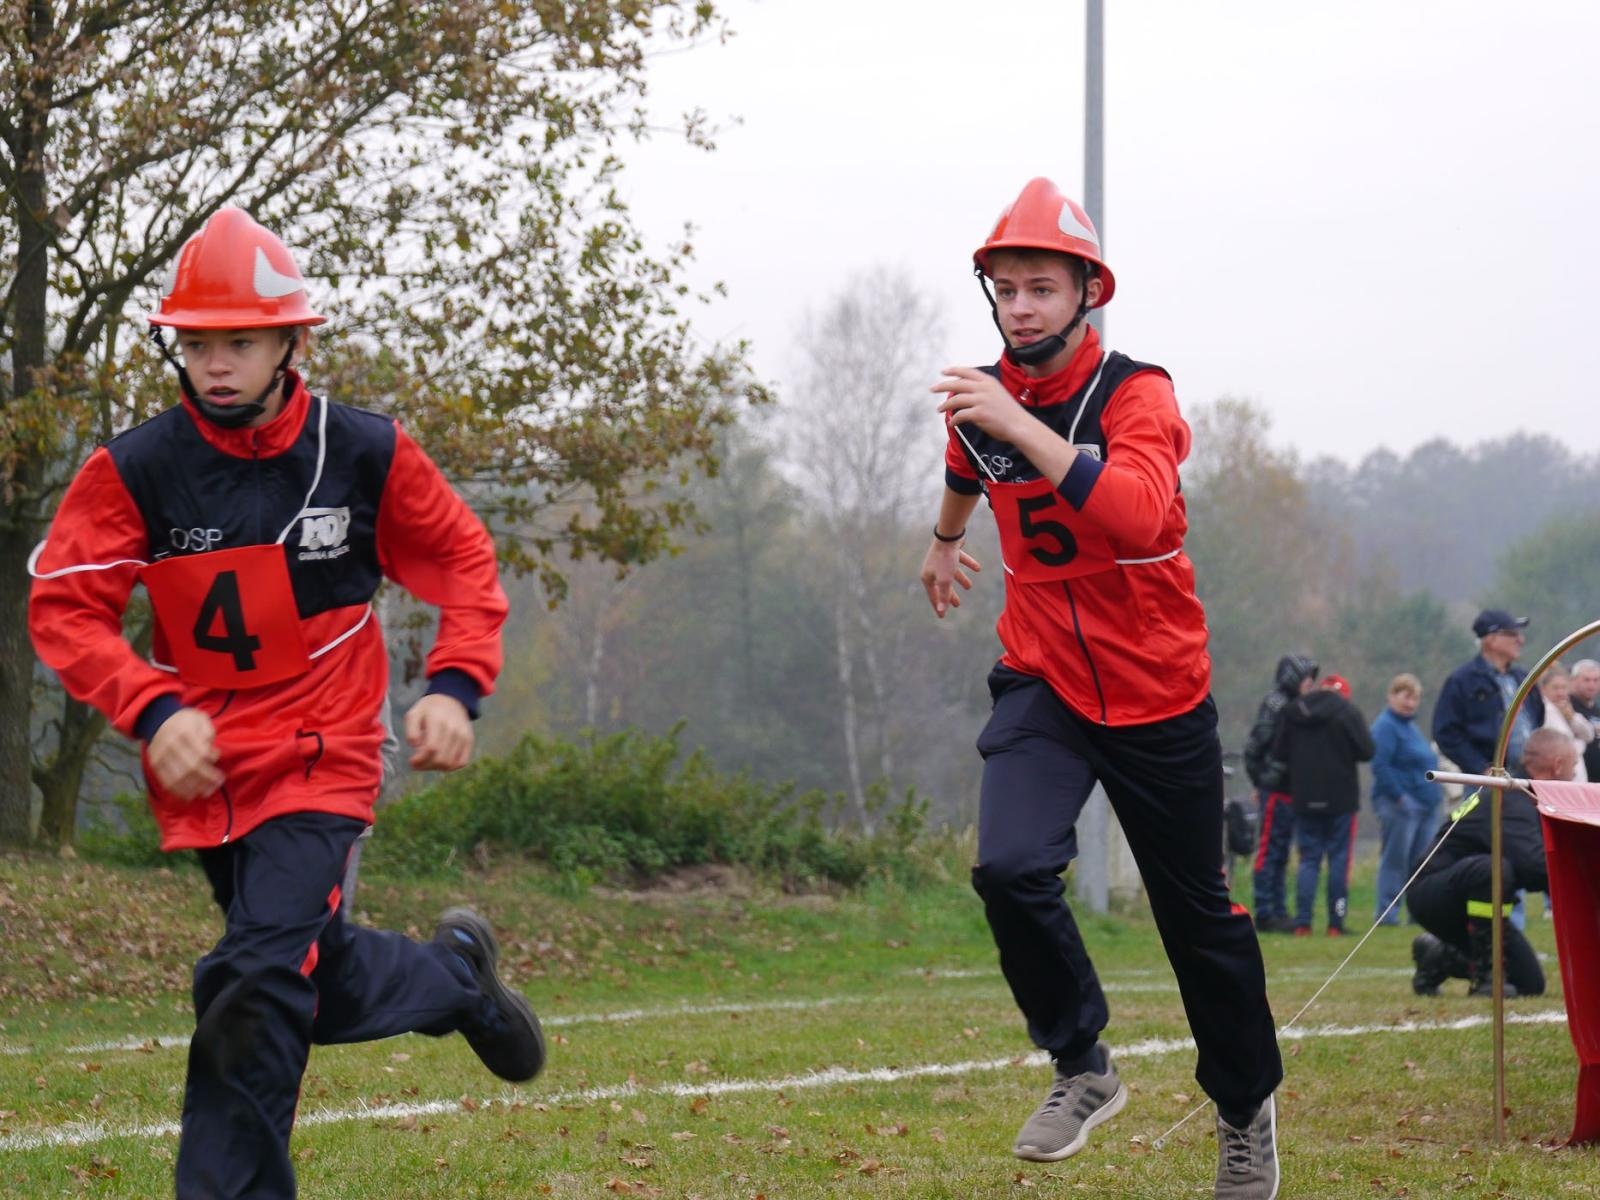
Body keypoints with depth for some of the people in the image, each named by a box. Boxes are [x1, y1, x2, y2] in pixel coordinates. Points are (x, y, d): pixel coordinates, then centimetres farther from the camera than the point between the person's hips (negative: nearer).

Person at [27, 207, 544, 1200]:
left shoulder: (365, 453, -7)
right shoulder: (136, 471, -9)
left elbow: (465, 559, 6)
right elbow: (62, 605, -8)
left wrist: (455, 687, -9)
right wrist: (153, 709, -22)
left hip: (322, 761, -3)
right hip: (204, 772, 3)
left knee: (257, 987, -18)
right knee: (321, 981, 17)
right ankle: (458, 974, 47)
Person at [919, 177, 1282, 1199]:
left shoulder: (1137, 396, -17)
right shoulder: (984, 399, -2)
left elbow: (1137, 514, -38)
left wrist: (1021, 428, -42)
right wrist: (945, 542, 43)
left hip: (1158, 694, -3)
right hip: (1045, 683, 3)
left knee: (1197, 913, 8)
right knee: (1011, 869, -22)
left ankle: (1248, 1106, 29)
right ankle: (1083, 1068, -3)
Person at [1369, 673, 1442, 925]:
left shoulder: (1410, 726, 19)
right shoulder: (1386, 725, -10)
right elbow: (1380, 766, -19)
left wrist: (1434, 795, 17)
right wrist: (1399, 797, -20)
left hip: (1424, 806, 9)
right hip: (1399, 806, -9)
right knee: (1395, 859, -7)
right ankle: (1387, 913, -3)